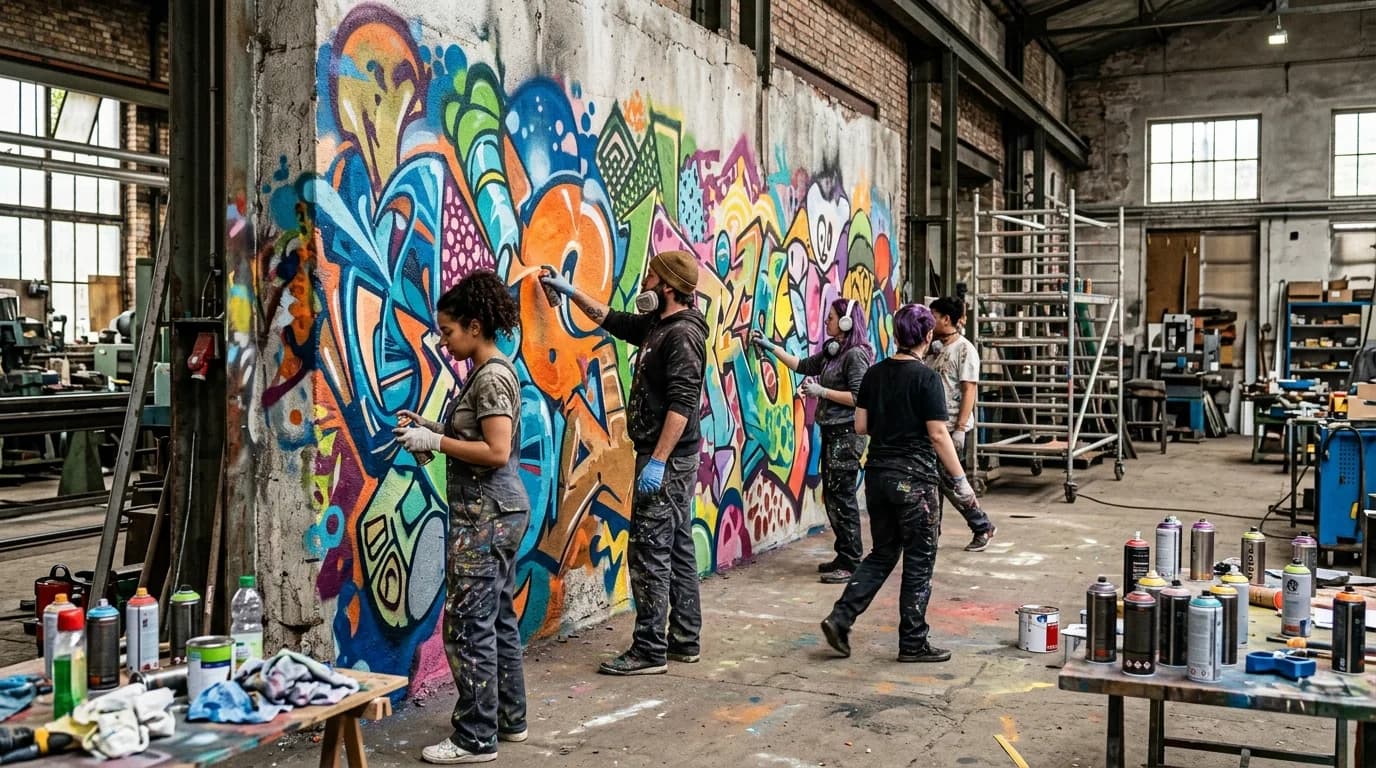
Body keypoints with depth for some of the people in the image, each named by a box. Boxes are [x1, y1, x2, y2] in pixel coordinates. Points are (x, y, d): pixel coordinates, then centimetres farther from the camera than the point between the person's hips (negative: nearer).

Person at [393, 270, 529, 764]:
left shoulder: (492, 377, -17)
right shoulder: (489, 373, 13)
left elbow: (497, 452, -23)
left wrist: (434, 442, -17)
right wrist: (431, 429, 7)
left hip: (486, 514, -10)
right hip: (496, 511, 10)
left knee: (468, 624, -4)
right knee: (498, 617, 16)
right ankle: (509, 719, 26)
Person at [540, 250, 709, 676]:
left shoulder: (682, 335, -17)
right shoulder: (656, 325, 13)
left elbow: (682, 404, -25)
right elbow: (612, 319, 31)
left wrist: (657, 461, -28)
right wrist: (571, 291, 31)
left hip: (667, 459, -10)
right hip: (671, 459, 10)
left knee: (650, 551, -7)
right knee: (678, 549, 13)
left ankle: (650, 651, -2)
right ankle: (685, 640, 21)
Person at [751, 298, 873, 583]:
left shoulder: (856, 354, -13)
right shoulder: (831, 352, 14)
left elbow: (859, 397, -19)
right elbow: (803, 366, 26)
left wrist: (821, 391, -15)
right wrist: (771, 347, 25)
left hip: (846, 434, -9)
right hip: (832, 432, 9)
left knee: (841, 498, -6)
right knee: (832, 495, 12)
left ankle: (851, 563, 0)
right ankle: (844, 557, 21)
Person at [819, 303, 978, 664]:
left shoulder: (875, 373, 5)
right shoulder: (926, 378, -12)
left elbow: (861, 425, 6)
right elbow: (938, 434, -13)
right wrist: (960, 479, -6)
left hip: (878, 474, 6)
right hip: (914, 478, -6)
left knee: (882, 554, 17)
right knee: (919, 561, 6)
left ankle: (840, 617, 7)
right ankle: (913, 643, 13)